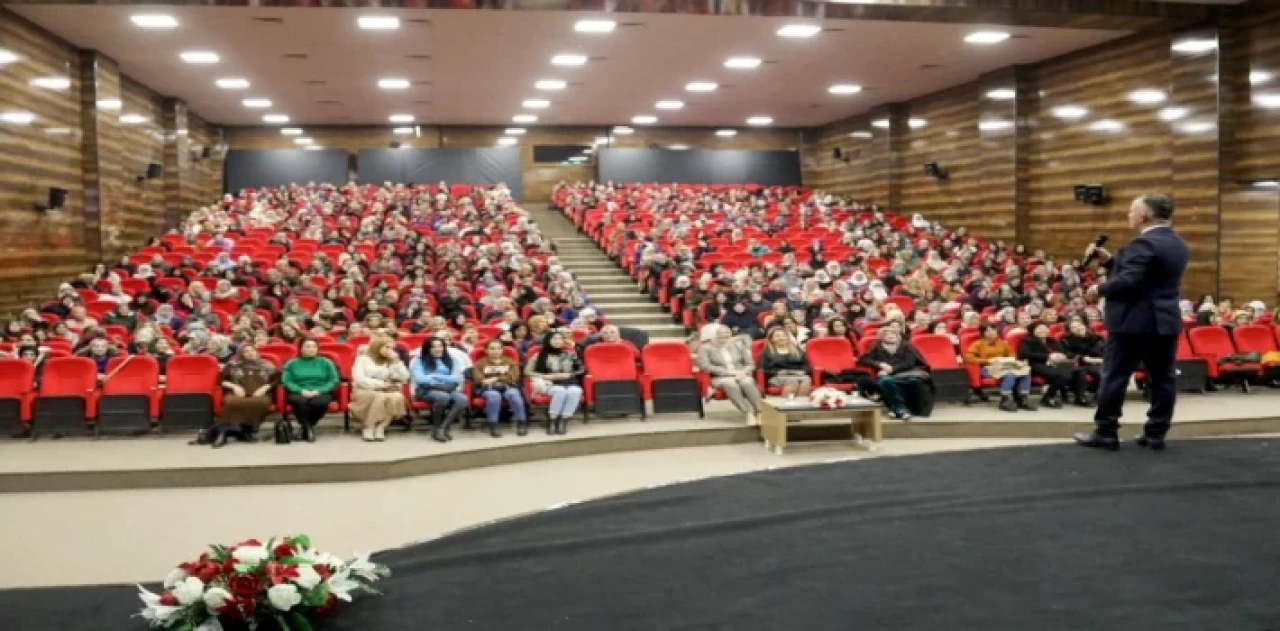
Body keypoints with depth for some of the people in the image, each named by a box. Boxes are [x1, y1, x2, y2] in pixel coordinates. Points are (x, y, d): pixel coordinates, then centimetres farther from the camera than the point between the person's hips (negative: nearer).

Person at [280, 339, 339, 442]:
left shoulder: (325, 362, 13)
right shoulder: (291, 363, 13)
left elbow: (333, 381, 5)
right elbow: (287, 381, 2)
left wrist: (318, 391, -11)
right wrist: (302, 391, -15)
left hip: (320, 393, 0)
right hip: (298, 393, 0)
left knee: (319, 402, -37)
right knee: (300, 401, -38)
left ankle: (306, 428, -13)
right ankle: (308, 429, -22)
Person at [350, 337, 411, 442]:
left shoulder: (390, 362, 14)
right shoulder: (363, 359, 2)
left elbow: (404, 378, 3)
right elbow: (359, 379, -12)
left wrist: (396, 361, -4)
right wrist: (379, 384, -16)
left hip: (385, 392, 4)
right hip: (364, 392, -4)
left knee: (397, 397, -31)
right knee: (380, 397, -38)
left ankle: (380, 428, -24)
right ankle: (368, 428, -23)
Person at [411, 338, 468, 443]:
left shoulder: (451, 360, 16)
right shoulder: (418, 360, 7)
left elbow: (457, 378, 2)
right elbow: (420, 379, -8)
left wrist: (435, 376, -7)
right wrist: (443, 383, -10)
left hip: (448, 389, 4)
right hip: (426, 390, -4)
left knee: (462, 399, -31)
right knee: (443, 397, -38)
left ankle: (442, 428, -28)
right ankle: (435, 428, -19)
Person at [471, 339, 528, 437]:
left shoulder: (510, 362, 21)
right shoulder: (480, 363, 16)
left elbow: (514, 377, 4)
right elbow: (478, 379, -1)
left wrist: (495, 379, -5)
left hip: (508, 387, 1)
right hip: (488, 389, -1)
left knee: (513, 394, -35)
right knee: (494, 396, -38)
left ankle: (522, 423, -32)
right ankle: (493, 426, -37)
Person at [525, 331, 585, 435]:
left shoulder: (570, 354, 15)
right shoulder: (540, 355, 8)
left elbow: (581, 369, 15)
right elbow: (527, 371, 4)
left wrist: (569, 374, -2)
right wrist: (546, 376, -4)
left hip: (569, 382, 2)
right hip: (549, 384, -2)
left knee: (575, 391, -35)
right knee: (560, 391, -38)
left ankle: (563, 421, -29)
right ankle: (552, 421, -28)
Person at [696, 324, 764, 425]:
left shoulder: (738, 346, 15)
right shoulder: (705, 348, 3)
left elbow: (750, 364, 13)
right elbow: (705, 366, -12)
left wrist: (743, 372, -11)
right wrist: (729, 372, -16)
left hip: (741, 376, 3)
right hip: (720, 378, -3)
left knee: (747, 382, -34)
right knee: (730, 384, -38)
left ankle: (760, 413, -40)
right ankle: (748, 414, -44)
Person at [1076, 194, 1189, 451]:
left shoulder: (1143, 243, -17)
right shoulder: (1179, 244, 13)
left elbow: (1128, 281, -25)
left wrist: (1099, 289, -8)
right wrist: (1110, 260, 9)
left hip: (1135, 321, -9)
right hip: (1166, 320, 9)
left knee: (1115, 376, -1)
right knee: (1162, 377, 8)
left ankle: (1106, 433, 2)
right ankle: (1156, 433, 12)